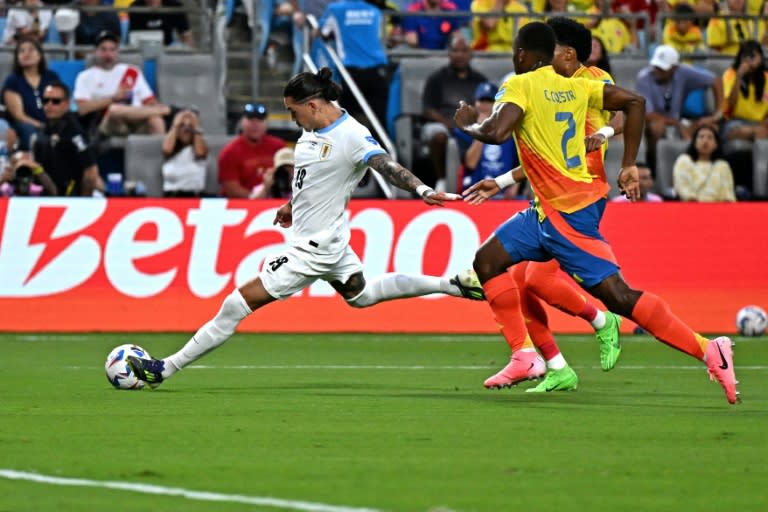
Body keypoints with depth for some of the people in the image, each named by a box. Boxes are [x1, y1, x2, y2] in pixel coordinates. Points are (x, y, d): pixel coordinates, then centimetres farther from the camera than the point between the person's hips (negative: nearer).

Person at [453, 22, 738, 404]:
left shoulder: (520, 86, -11)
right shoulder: (573, 86, 10)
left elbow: (497, 132, -27)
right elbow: (634, 102, 7)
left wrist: (469, 125, -4)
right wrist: (629, 167, 9)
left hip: (567, 212, -9)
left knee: (618, 296, -10)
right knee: (488, 261, 12)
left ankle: (708, 351, -13)